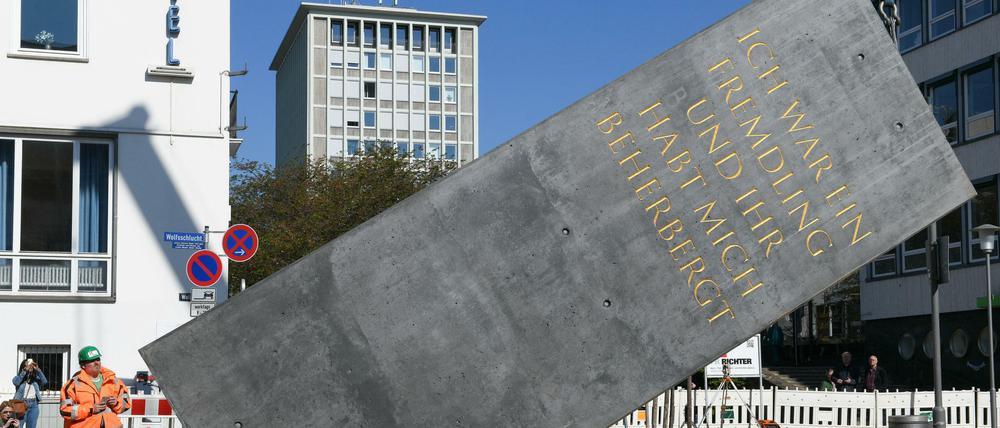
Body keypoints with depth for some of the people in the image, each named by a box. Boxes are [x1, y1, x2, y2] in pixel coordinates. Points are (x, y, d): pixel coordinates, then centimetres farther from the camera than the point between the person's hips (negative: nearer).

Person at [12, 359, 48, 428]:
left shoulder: (35, 378, 10)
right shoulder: (19, 377, 5)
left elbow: (45, 382, -6)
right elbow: (16, 382, -17)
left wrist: (37, 370, -10)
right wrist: (25, 370, -19)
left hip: (33, 405, 3)